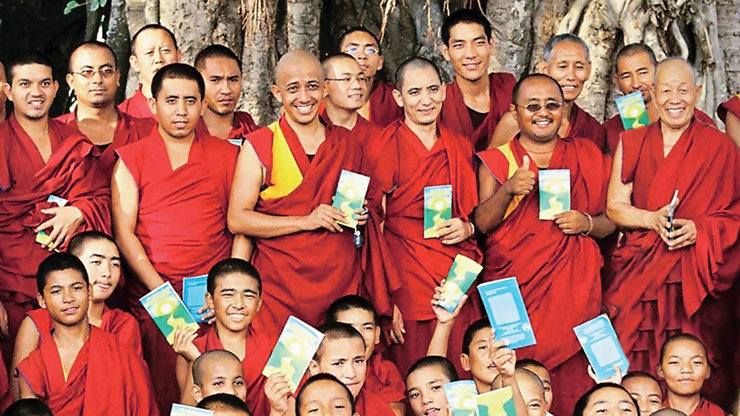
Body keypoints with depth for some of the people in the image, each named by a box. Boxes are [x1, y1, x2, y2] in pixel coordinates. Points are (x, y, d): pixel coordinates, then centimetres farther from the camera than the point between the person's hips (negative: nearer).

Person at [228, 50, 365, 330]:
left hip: (341, 282, 3)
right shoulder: (258, 146, -1)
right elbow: (237, 220, -8)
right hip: (279, 285, -3)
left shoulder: (347, 144, 12)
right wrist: (305, 221, -14)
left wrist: (359, 216, 5)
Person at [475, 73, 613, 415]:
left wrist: (587, 224, -7)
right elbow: (481, 224, 0)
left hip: (571, 283, 1)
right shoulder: (497, 160, 9)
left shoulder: (587, 158, 13)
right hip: (513, 285, -1)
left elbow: (611, 220, 14)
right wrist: (508, 190, -16)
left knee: (569, 373, -7)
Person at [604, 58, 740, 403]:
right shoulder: (631, 144, 12)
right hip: (637, 274, 2)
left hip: (695, 277, -1)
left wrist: (698, 229, -14)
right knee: (634, 372, -7)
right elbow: (615, 206, 7)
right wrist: (653, 219, -12)